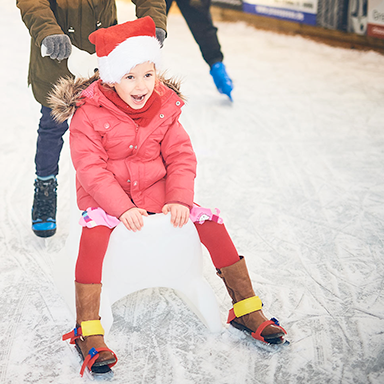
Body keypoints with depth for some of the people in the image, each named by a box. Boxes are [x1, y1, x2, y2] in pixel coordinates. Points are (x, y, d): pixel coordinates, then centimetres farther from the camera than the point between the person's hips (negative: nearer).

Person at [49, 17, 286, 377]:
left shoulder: (164, 109, 0)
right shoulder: (89, 114, -13)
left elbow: (181, 157, 0)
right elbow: (90, 168, -18)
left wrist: (179, 199, -17)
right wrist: (122, 207, -29)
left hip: (155, 191, 4)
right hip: (106, 196, -3)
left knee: (211, 222, -13)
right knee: (94, 232, -35)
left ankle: (246, 309, -1)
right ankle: (88, 331, -29)